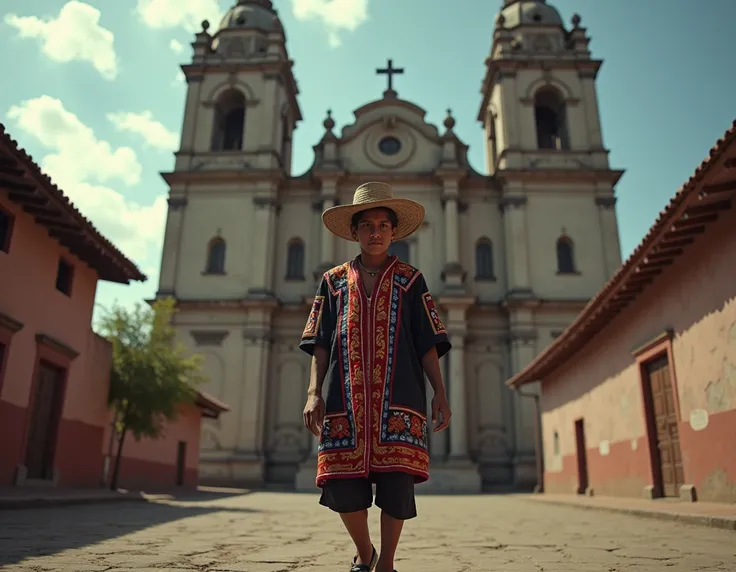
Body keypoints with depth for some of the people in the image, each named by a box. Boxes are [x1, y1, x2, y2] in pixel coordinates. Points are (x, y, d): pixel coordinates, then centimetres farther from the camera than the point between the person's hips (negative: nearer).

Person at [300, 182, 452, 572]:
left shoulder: (410, 281, 11)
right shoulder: (333, 281, 14)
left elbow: (428, 345, 7)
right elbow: (320, 345, 10)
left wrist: (440, 393, -1)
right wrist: (314, 392, -1)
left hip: (399, 402, -1)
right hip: (345, 401, 1)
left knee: (396, 488, -3)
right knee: (343, 490, -1)